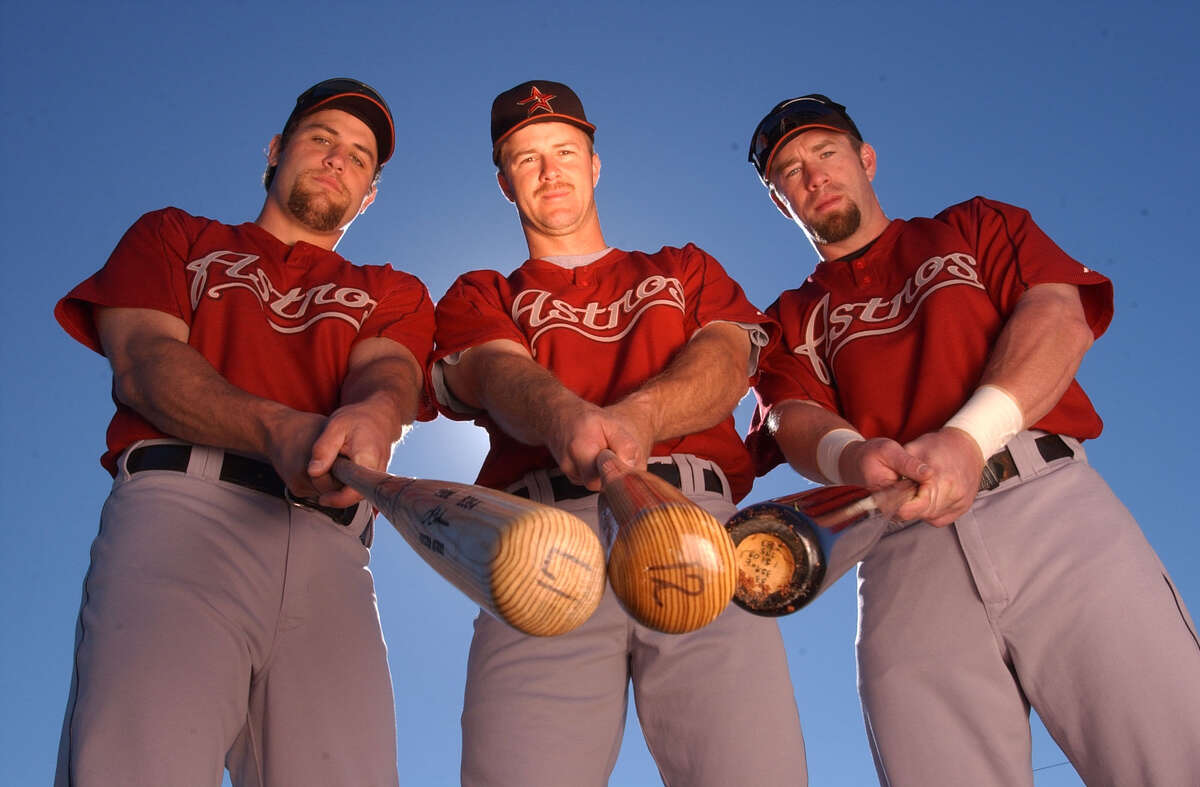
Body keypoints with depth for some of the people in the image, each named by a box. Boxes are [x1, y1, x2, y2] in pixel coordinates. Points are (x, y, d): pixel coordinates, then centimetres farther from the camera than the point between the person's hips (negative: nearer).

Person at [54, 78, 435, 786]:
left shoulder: (393, 294, 31)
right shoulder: (173, 237, 27)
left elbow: (390, 374, 8)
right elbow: (142, 362, 7)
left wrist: (369, 417, -20)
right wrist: (278, 430, -13)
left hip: (329, 544, 2)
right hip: (181, 505, -1)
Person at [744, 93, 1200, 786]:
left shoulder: (975, 228, 23)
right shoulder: (792, 320, 24)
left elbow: (1063, 318, 5)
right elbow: (795, 419, 5)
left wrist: (970, 437, -13)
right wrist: (857, 457, -21)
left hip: (1051, 502, 0)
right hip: (903, 557, 1)